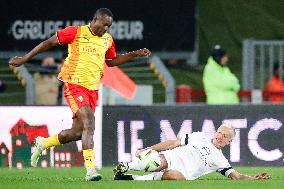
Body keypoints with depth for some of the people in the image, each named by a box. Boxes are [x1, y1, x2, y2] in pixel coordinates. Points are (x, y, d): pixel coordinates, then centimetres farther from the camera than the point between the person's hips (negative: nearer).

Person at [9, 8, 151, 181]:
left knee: (77, 133, 6)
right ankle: (91, 170, -26)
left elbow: (111, 61, 29)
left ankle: (43, 144, 32)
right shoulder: (76, 32, -5)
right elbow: (49, 43, 1)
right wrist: (25, 58, 0)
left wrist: (135, 54, 19)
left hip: (93, 89, 7)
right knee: (89, 123, -23)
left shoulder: (108, 40, 13)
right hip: (74, 85, -7)